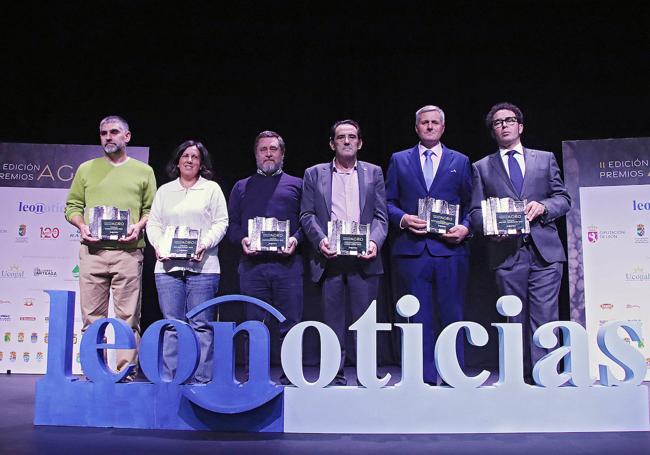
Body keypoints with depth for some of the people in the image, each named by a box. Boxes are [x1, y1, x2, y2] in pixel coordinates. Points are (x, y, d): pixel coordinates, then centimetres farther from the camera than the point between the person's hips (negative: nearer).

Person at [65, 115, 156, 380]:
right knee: (92, 316, 3)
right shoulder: (86, 169, 15)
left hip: (128, 251, -2)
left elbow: (151, 209, 9)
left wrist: (138, 226, -9)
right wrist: (82, 226, -4)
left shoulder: (143, 171, 12)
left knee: (128, 316, -2)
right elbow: (72, 206, 14)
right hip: (92, 250, 2)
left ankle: (126, 371, 2)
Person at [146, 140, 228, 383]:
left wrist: (205, 244, -11)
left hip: (202, 266, -2)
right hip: (168, 266, 2)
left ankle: (201, 377, 3)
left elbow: (221, 222, 4)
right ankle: (168, 377, 7)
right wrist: (158, 245, -3)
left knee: (201, 325, -3)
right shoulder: (164, 190, 19)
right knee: (171, 324, 1)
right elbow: (153, 223, 16)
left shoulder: (212, 189, 11)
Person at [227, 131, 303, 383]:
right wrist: (242, 239, -6)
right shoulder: (242, 187, 20)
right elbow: (231, 224, 14)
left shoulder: (296, 185, 15)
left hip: (287, 263, -1)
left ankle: (289, 377, 6)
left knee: (290, 323, -2)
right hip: (252, 264, 2)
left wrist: (296, 239, -11)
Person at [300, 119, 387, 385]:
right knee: (332, 324, 3)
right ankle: (335, 378, 12)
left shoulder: (373, 173, 14)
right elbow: (307, 215, 7)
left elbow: (380, 216, 9)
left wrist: (374, 241, -9)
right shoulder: (314, 174, 13)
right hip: (330, 258, 0)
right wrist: (320, 240, -10)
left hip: (363, 259, 0)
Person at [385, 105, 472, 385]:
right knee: (419, 319, 4)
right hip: (412, 250, 1)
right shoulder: (399, 160, 14)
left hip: (450, 249, 0)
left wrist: (466, 228, -7)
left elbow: (471, 204, 11)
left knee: (452, 317, 2)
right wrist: (403, 219, -8)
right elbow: (388, 202, 10)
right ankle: (425, 379, 12)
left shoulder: (460, 162, 14)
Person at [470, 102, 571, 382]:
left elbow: (563, 199, 12)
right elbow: (476, 211, 7)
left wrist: (543, 206, -9)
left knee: (545, 318, -7)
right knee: (516, 321, 4)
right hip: (507, 252, 0)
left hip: (545, 250, 0)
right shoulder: (482, 167, 14)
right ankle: (522, 379, 12)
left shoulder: (545, 159, 16)